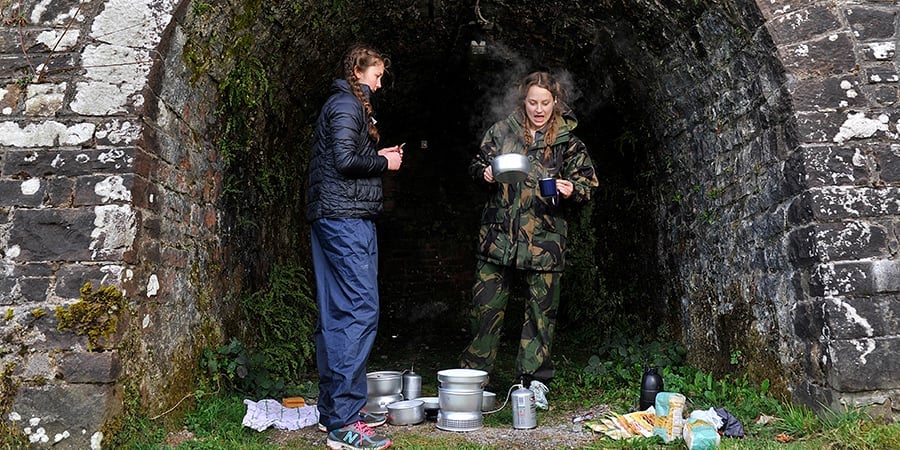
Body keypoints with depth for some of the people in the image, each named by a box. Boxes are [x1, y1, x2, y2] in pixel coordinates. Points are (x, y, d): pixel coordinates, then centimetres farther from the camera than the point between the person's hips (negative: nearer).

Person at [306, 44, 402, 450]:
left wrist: (377, 156, 15)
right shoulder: (347, 105, -6)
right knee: (360, 312, -13)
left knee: (336, 315, 11)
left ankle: (331, 409, 19)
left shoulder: (343, 104, 25)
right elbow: (345, 161, -18)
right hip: (346, 218, -11)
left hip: (332, 218, 11)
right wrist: (384, 163, -4)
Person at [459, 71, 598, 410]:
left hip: (544, 239, 0)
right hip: (498, 235, 1)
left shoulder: (567, 142, 5)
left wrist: (571, 190, -13)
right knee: (487, 306, 5)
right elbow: (477, 165, 16)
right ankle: (473, 374, 20)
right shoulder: (501, 131, 7)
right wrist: (484, 173, -6)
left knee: (542, 309, 5)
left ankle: (534, 380, 18)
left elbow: (587, 183, 9)